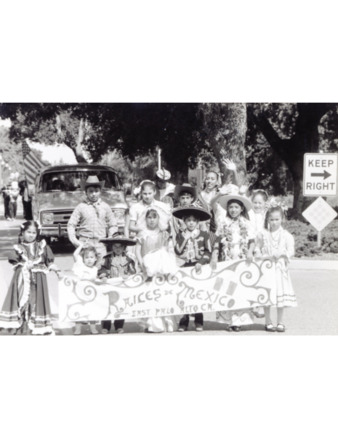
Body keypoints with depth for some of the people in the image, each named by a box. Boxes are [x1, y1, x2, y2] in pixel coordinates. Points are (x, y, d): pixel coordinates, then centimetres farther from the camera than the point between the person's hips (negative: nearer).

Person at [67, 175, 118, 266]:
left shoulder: (105, 207, 11)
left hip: (100, 244, 2)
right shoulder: (81, 207, 5)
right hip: (84, 243, -2)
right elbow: (71, 225, 4)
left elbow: (113, 225, 14)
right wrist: (73, 240, -8)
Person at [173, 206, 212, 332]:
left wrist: (201, 262, -12)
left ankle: (199, 322, 8)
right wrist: (185, 239, -10)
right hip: (184, 267, 1)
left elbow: (208, 252, 1)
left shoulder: (204, 235, 4)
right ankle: (183, 322, 6)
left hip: (199, 267, -1)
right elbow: (177, 251, -3)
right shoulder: (180, 235, 8)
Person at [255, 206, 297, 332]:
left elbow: (291, 250, -5)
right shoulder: (263, 234, 3)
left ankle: (280, 322, 13)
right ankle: (268, 321, 13)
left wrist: (282, 253, -21)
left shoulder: (286, 235, 0)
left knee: (281, 293, 1)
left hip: (280, 267, 0)